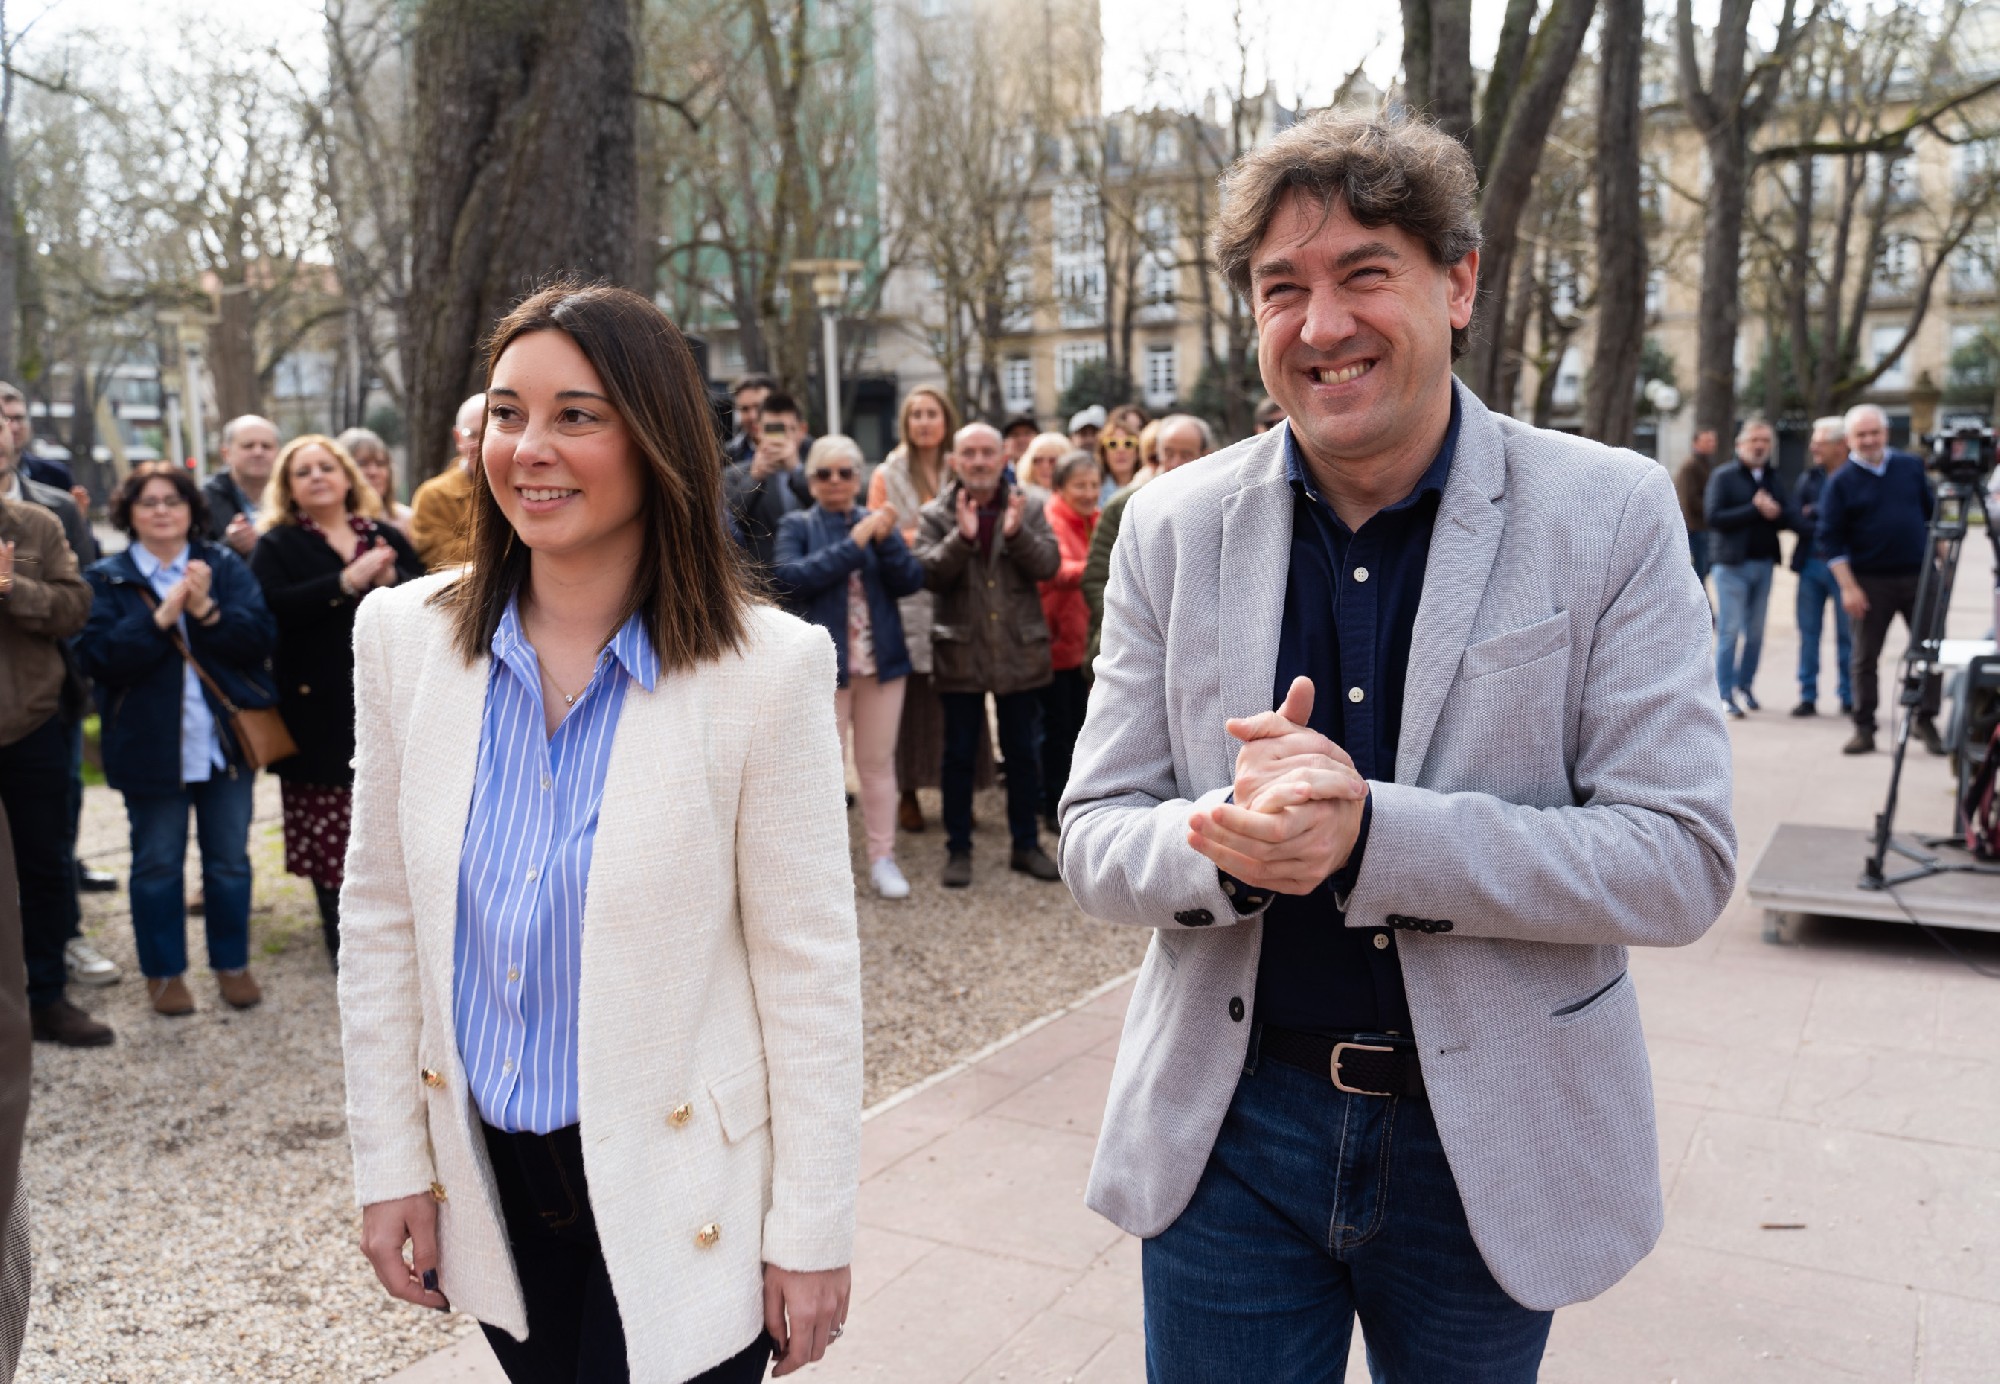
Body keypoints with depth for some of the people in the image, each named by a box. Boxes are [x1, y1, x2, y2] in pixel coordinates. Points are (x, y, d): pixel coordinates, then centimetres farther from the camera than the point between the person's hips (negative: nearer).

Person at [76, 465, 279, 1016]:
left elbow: (261, 637, -6)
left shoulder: (225, 566, 5)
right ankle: (163, 972, 24)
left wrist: (207, 611, -21)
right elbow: (98, 656, -11)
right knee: (157, 863, 9)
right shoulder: (107, 579, 2)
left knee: (229, 860, 10)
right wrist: (160, 617, -19)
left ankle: (232, 964, 25)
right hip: (150, 745, -1)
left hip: (226, 738, 1)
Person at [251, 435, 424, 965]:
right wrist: (345, 582, -19)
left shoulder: (385, 537, 14)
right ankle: (341, 933, 15)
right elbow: (270, 608, -14)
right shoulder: (277, 545, 5)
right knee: (328, 831, 1)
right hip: (320, 708, -2)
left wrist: (393, 579, -14)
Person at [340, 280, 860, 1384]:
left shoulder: (768, 666, -17)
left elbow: (809, 970, -12)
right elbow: (381, 919, 3)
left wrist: (813, 1231, -8)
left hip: (675, 1194, -4)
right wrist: (388, 1161, 5)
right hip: (485, 1173, 4)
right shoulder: (404, 635, -5)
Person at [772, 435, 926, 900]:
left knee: (878, 762, 9)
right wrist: (852, 545, -20)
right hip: (823, 662, -3)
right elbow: (789, 577, -17)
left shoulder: (877, 522, 8)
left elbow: (912, 581, -1)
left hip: (882, 661, 3)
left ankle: (882, 857, 18)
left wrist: (885, 542, -18)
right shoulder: (797, 526, 1)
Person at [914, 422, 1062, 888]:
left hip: (1020, 652, 1)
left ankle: (1026, 844, 24)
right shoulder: (936, 516, 1)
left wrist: (1017, 533, -25)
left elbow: (1048, 564, -8)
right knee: (959, 755, 7)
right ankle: (958, 848, 18)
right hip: (961, 653, -1)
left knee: (1024, 753, 10)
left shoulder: (1028, 509, 4)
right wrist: (962, 537, -26)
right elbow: (929, 574, -12)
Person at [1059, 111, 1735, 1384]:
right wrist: (1227, 844, -25)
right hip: (1227, 1134, 1)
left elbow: (1685, 858, -13)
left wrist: (1368, 834, -26)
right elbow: (1094, 838, -2)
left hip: (1490, 1142, 0)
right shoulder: (1173, 525, -3)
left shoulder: (1611, 515, -9)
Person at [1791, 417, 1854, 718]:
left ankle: (1849, 698, 12)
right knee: (1808, 632, 6)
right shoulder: (1808, 477, 10)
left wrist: (1813, 513, -10)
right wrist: (1827, 524, -12)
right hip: (1811, 564, 4)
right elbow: (1796, 518, 3)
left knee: (1847, 634, 3)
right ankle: (1808, 696, 13)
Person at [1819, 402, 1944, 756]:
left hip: (1919, 576, 3)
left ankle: (1926, 721, 16)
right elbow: (1830, 540, -5)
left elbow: (1933, 513, 17)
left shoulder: (1911, 466, 7)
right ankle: (1864, 729, 11)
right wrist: (1848, 587, -12)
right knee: (1865, 657, 3)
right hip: (1870, 583, -3)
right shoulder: (1841, 483, -3)